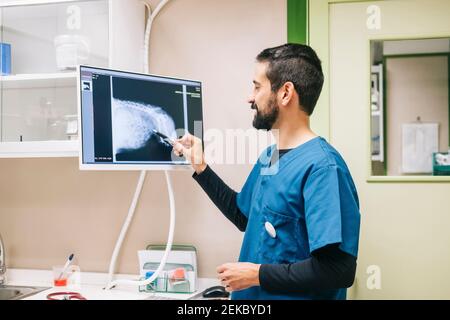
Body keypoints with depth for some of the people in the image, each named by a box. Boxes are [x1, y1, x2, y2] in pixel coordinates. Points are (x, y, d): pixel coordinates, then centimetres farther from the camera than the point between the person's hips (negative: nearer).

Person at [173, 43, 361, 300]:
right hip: (254, 294, 9)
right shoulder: (268, 156, 5)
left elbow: (339, 269, -29)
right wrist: (200, 168, 14)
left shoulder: (322, 167, -24)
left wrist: (257, 274, -21)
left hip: (293, 294, -8)